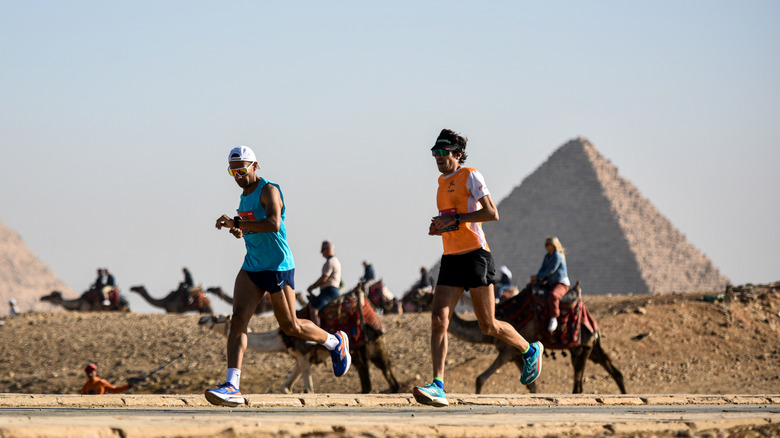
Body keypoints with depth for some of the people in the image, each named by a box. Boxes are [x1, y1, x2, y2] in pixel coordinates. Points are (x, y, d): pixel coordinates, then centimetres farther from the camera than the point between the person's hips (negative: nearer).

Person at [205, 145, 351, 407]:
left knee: (290, 327, 5)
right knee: (238, 319, -11)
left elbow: (273, 224, -32)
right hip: (252, 267, 8)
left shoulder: (269, 190, -14)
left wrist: (236, 223, -33)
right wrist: (241, 230, 9)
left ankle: (335, 342, 34)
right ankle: (232, 387, -20)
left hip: (278, 267, -7)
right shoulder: (245, 194, 13)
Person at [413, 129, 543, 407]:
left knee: (488, 326, 0)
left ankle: (529, 351, 28)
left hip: (475, 256, -7)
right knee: (438, 321, -11)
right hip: (451, 259, 7)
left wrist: (454, 219, -17)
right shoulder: (443, 182, 18)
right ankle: (438, 387, -18)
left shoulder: (471, 176, -5)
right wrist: (438, 228, 8)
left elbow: (492, 213, -15)